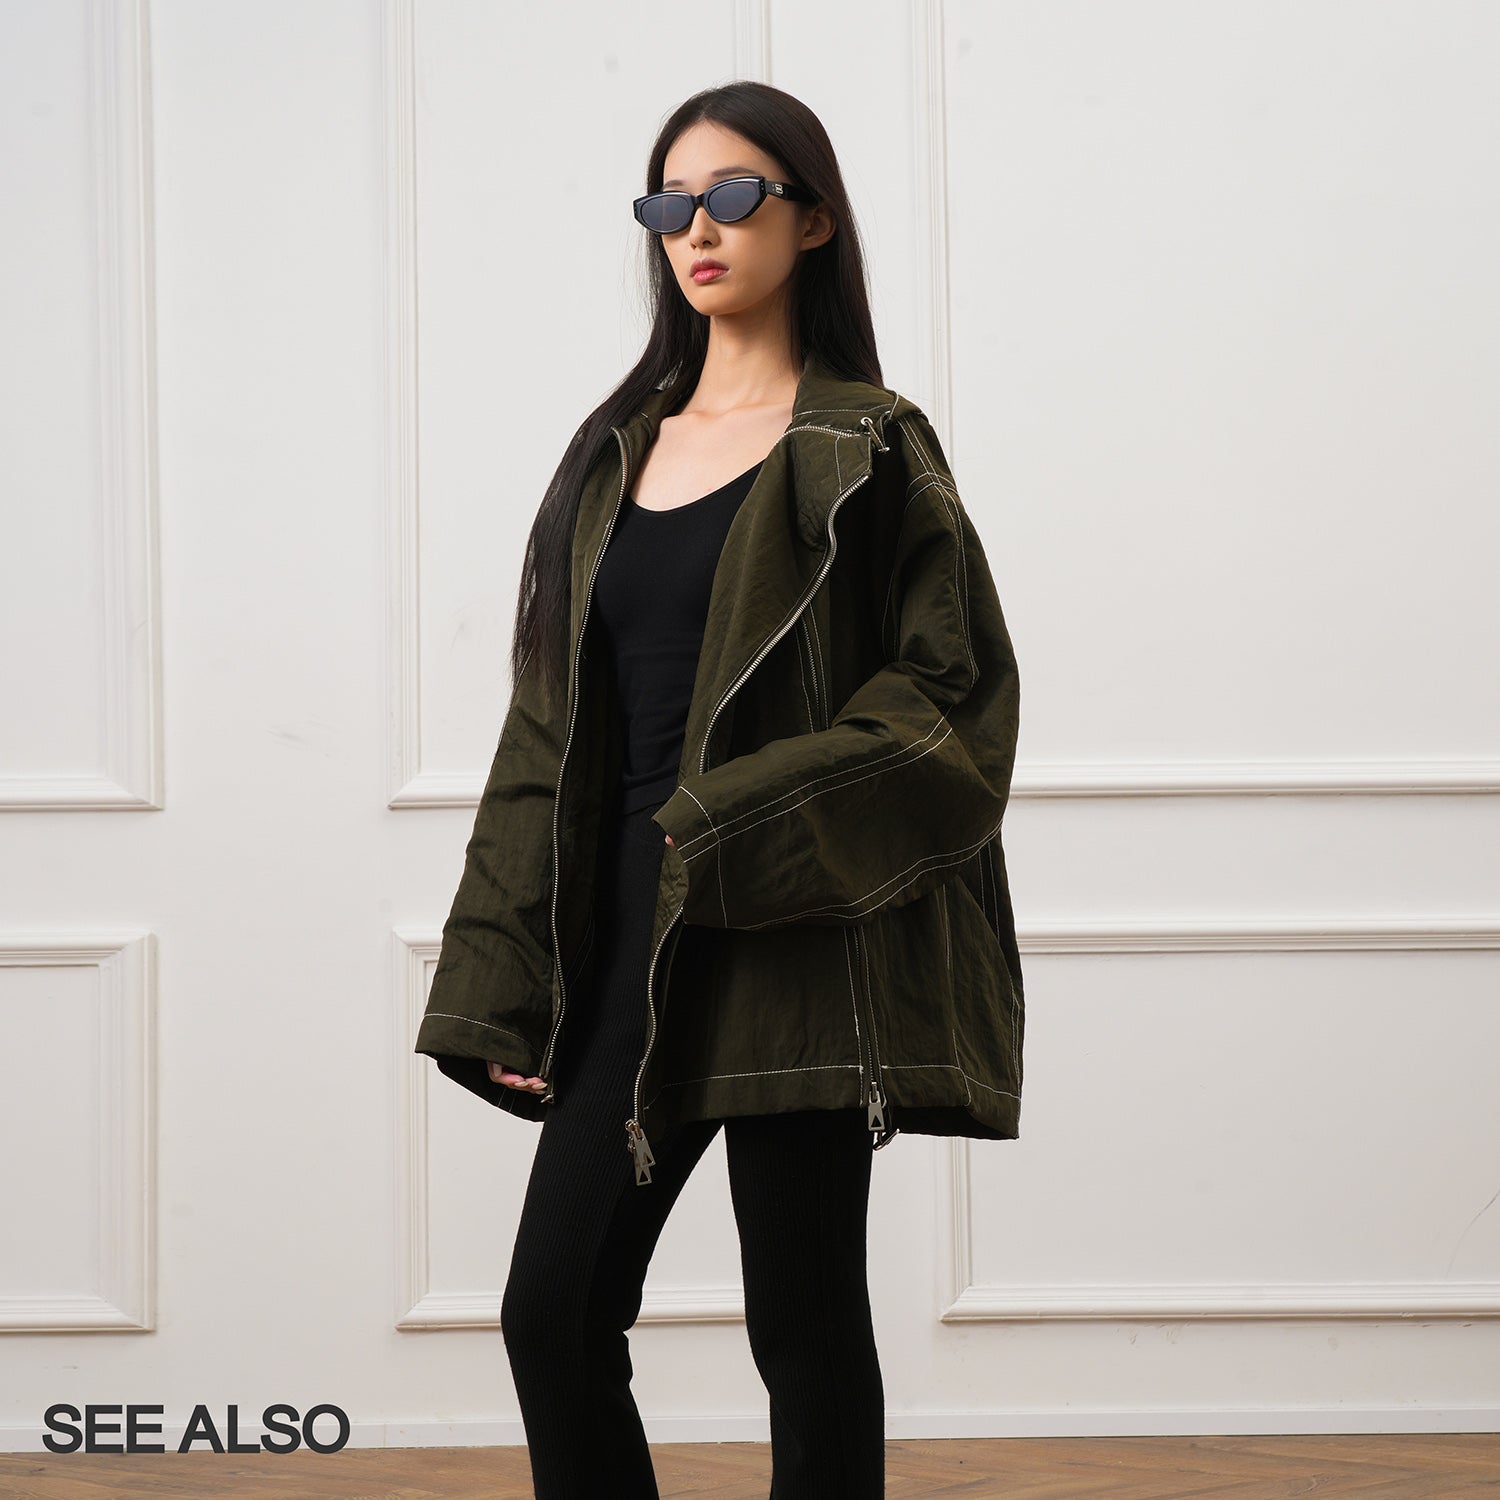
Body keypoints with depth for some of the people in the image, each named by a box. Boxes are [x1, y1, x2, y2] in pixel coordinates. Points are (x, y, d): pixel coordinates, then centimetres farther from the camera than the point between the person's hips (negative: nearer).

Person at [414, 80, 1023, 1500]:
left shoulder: (865, 449, -1)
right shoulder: (619, 448, 14)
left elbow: (952, 688, -8)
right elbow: (549, 728, 12)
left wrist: (738, 834, -18)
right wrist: (504, 991, 5)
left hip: (791, 944, -5)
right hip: (628, 934, 5)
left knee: (804, 1325, 1)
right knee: (553, 1308, 1)